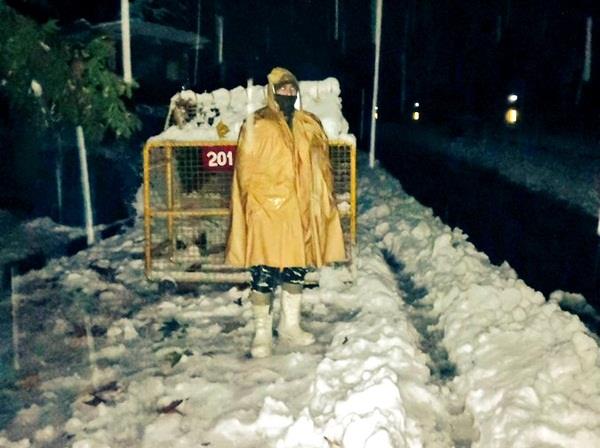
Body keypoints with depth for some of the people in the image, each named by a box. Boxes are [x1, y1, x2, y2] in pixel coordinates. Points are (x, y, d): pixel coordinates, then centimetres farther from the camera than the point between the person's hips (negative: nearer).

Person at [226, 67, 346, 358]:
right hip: (266, 213, -5)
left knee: (296, 268, 13)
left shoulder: (309, 126, 9)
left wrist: (320, 206, 9)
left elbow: (320, 168, 14)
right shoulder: (258, 125, -5)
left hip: (299, 212, 5)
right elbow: (247, 170, -7)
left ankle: (290, 325, 29)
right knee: (264, 272, -1)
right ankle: (262, 331, 14)